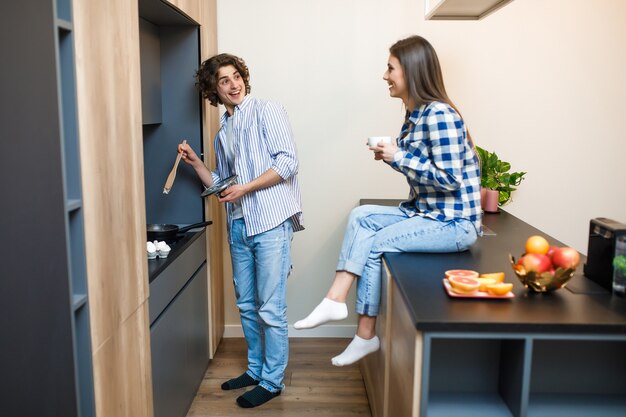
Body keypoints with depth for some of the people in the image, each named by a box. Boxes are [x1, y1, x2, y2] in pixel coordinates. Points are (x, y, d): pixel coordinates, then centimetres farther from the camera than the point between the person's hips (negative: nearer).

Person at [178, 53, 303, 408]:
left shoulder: (267, 111, -2)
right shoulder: (223, 132, 18)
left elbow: (288, 162, -13)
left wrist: (245, 188, -15)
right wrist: (195, 162, 8)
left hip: (271, 223, -7)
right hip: (239, 226, 7)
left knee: (271, 309, 0)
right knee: (247, 306, 16)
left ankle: (272, 381, 15)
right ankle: (256, 369, 32)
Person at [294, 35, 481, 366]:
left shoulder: (439, 114, -19)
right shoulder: (415, 115, 10)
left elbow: (450, 178, -22)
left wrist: (399, 158, -17)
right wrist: (391, 156, -2)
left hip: (454, 222, -9)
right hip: (426, 212, 9)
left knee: (374, 244, -12)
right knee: (361, 216, -6)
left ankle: (365, 336, 2)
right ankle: (336, 300, -12)